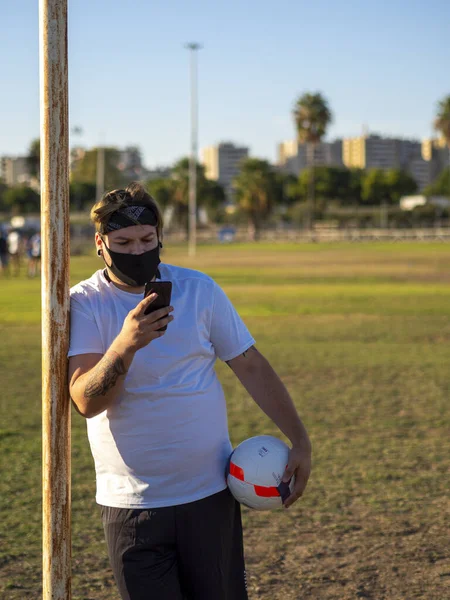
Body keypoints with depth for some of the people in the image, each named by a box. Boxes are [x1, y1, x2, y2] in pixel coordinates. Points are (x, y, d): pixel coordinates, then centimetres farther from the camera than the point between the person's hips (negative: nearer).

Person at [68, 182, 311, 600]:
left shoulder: (198, 289, 1)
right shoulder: (84, 304, -5)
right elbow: (86, 401, -17)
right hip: (131, 502, -1)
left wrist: (299, 441, 1)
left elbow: (250, 366, 6)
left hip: (210, 492, 2)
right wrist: (125, 345, -33)